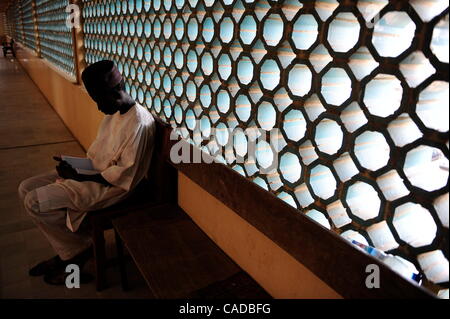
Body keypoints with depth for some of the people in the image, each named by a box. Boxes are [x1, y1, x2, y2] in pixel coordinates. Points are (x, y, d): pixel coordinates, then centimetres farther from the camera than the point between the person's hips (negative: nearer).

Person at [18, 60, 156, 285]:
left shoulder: (139, 123, -23)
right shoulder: (114, 113, 7)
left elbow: (124, 175, -23)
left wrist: (82, 177, -18)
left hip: (111, 186, -10)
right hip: (93, 174, 10)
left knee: (35, 203, -16)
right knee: (27, 188, 5)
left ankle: (79, 250, 5)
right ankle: (67, 252, 11)